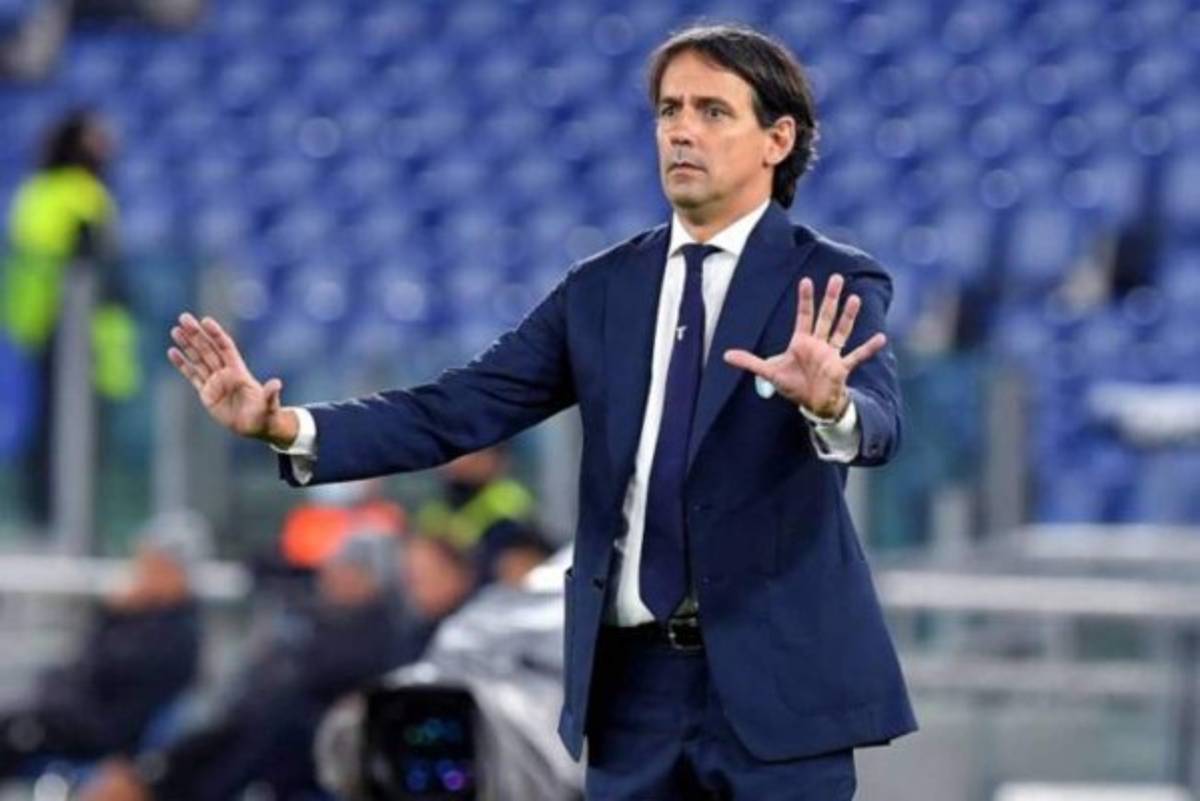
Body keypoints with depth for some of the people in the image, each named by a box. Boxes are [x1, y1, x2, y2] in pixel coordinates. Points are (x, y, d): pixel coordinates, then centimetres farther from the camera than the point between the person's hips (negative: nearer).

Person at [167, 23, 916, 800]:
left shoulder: (836, 284, -4)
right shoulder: (601, 289, 9)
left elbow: (878, 426, -22)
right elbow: (456, 410, 2)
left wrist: (829, 403, -47)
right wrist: (285, 424, -12)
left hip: (777, 680, -4)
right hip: (634, 680, 5)